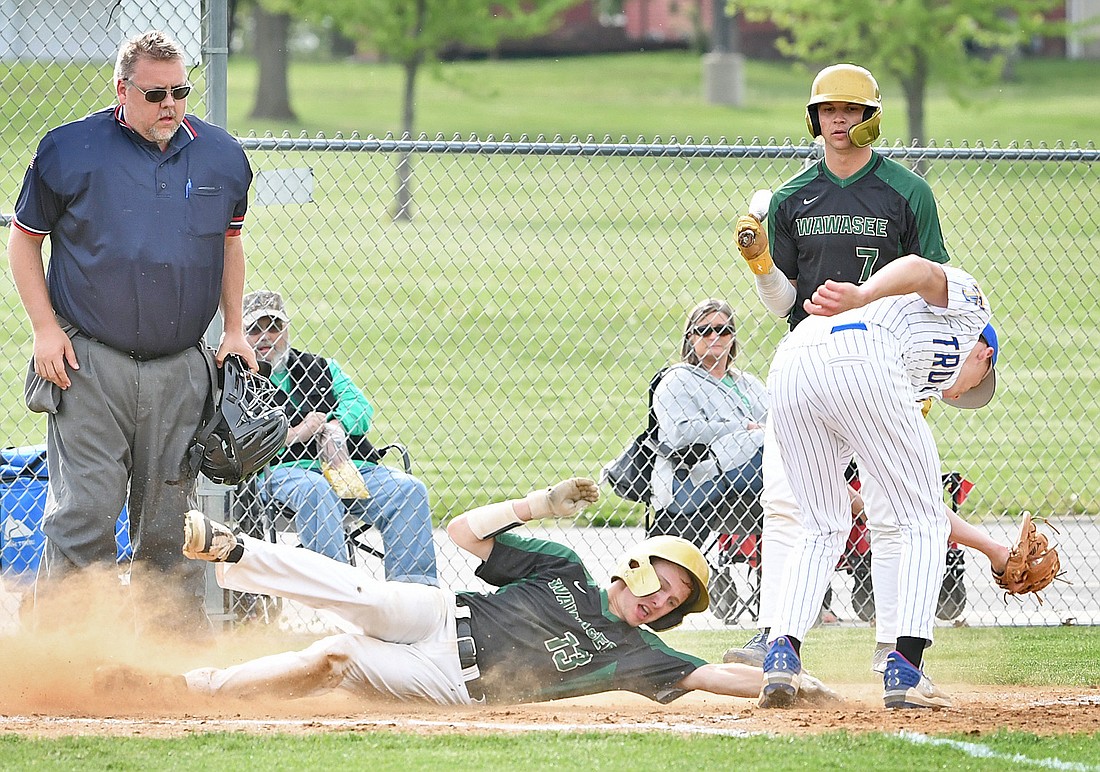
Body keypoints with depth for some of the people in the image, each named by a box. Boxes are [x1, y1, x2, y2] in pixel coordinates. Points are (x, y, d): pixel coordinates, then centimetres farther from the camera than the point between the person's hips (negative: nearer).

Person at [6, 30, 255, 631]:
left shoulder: (221, 157, 7)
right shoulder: (71, 150, -4)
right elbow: (24, 238, 5)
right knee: (83, 512, -9)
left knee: (170, 517, 8)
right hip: (90, 362, -3)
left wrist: (233, 329, 14)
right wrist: (45, 328, -4)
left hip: (180, 371, 3)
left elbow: (228, 243, 21)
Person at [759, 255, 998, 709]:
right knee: (925, 524, 9)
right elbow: (921, 271, 2)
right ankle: (905, 670, -3)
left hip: (786, 370, 7)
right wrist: (860, 296, -19)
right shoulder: (969, 304, 27)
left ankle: (783, 652, 6)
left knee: (823, 530, 24)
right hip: (859, 361, -7)